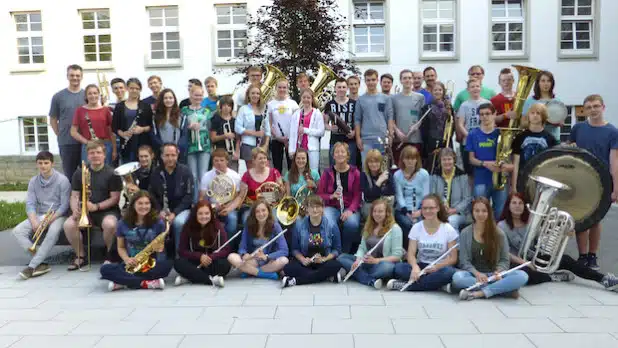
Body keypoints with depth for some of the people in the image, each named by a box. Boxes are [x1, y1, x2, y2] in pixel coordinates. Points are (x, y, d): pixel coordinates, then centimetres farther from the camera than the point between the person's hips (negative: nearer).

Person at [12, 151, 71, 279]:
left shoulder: (62, 180, -8)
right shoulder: (33, 181, 8)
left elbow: (64, 205, -11)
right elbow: (30, 204, 1)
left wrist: (49, 220, -23)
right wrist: (34, 222, -17)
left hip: (57, 215, -5)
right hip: (39, 215, 5)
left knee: (53, 232, -37)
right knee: (17, 231, -20)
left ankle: (32, 266, -30)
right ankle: (40, 263, -26)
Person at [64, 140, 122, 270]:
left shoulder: (111, 173, -5)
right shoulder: (79, 173, 7)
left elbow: (115, 198, -9)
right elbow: (74, 196, 8)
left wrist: (96, 206, -21)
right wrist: (75, 210, -13)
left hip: (107, 210, -4)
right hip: (85, 211, 4)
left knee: (110, 224, -37)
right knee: (68, 225, -24)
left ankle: (110, 253, -6)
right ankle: (81, 256, -1)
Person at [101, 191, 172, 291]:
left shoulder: (158, 222, -3)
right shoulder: (123, 223, 1)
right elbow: (121, 247, 10)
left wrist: (158, 247, -17)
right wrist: (127, 259, -10)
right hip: (131, 265, 1)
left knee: (167, 264, -34)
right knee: (105, 269, -24)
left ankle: (123, 282, -23)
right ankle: (147, 283, -28)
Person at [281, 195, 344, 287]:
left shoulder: (331, 225, -2)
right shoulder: (299, 225, 1)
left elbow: (337, 249, 2)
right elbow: (295, 249, 5)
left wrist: (324, 259, -15)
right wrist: (302, 259, -15)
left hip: (324, 262, 0)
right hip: (306, 262, 0)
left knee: (336, 266, -34)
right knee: (288, 268, -28)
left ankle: (296, 280, -26)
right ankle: (328, 276, -25)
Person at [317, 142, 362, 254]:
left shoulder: (355, 172, 2)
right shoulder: (327, 173, 5)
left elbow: (357, 195, -2)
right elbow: (320, 195, 6)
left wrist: (351, 210, -18)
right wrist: (331, 196, -15)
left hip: (350, 207, 0)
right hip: (331, 207, 1)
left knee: (352, 224, -34)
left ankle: (345, 251, -6)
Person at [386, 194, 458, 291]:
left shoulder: (448, 229, -5)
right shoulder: (416, 227, -1)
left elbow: (453, 258, -6)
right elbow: (411, 254, -7)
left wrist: (436, 266, -24)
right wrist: (415, 267, -30)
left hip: (440, 267, -1)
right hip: (421, 266, 1)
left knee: (449, 272, -37)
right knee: (399, 267, -27)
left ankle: (406, 285, -29)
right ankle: (439, 284, -27)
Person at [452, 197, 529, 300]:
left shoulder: (499, 233, 4)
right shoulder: (465, 233, 3)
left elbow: (504, 260, 5)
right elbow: (464, 261, -2)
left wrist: (498, 272, -17)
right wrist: (477, 273, -20)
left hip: (494, 274, 1)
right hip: (474, 274, -1)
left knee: (522, 276, -27)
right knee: (457, 277, -36)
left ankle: (479, 293, -32)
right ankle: (505, 288, -30)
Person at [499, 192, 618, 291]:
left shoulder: (530, 221, 3)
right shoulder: (502, 226, -13)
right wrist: (524, 262, -26)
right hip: (517, 262, -5)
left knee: (564, 259, -13)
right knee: (525, 274, -39)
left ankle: (604, 279, -11)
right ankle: (553, 277, -15)